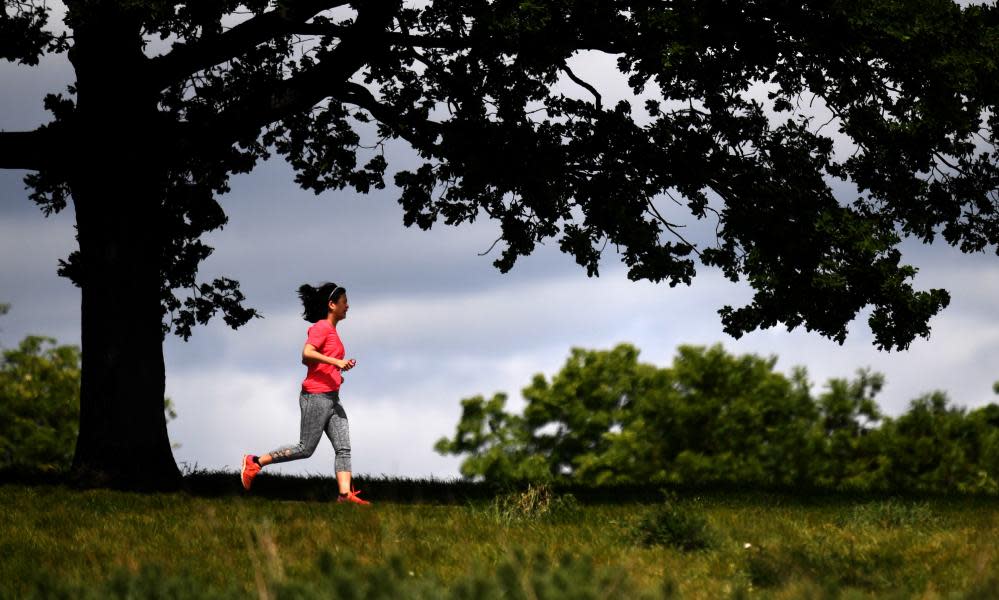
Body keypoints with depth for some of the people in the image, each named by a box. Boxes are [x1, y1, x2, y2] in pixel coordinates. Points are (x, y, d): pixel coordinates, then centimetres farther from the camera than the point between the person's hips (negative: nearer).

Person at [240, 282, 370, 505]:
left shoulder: (331, 330, 19)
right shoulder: (321, 327, -9)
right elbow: (307, 354, -23)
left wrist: (341, 366, 14)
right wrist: (335, 361, -25)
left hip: (331, 398, 10)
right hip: (316, 396, -10)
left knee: (344, 448, -1)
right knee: (306, 448, -5)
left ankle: (345, 494, -8)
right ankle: (255, 463, 4)